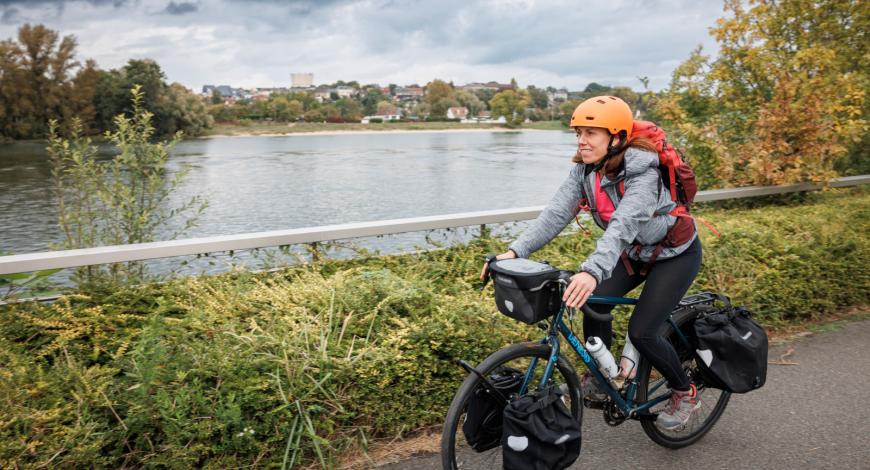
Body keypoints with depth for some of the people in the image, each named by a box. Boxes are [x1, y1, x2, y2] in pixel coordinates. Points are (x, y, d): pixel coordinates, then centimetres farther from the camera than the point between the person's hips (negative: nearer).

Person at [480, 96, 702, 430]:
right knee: (595, 302, -12)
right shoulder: (585, 170, -13)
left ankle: (685, 393, 15)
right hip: (635, 252, 6)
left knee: (641, 332, -12)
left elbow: (624, 224, -48)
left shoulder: (642, 173, -33)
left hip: (675, 254, -6)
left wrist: (592, 271, -64)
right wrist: (515, 251, -37)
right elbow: (556, 213, -24)